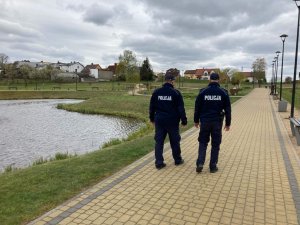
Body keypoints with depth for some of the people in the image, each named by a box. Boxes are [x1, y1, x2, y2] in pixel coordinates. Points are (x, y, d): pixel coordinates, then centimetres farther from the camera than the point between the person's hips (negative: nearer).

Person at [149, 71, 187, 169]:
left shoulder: (156, 92, 1)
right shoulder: (176, 93, -9)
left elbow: (152, 107, 9)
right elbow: (181, 108, -8)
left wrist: (152, 118, 22)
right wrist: (184, 120, 2)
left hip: (159, 121, 2)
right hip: (172, 121, -2)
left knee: (159, 141, 8)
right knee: (175, 141, 13)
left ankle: (159, 162, 8)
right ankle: (178, 160, 28)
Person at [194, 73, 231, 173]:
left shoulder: (203, 91, -1)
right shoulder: (223, 92, 0)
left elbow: (197, 107, 2)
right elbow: (228, 109, 2)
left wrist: (196, 121, 12)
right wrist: (228, 123, 9)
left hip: (205, 121, 0)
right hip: (217, 122, 0)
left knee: (203, 142, 12)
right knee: (215, 144, 9)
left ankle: (200, 163, 0)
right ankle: (213, 166, 14)